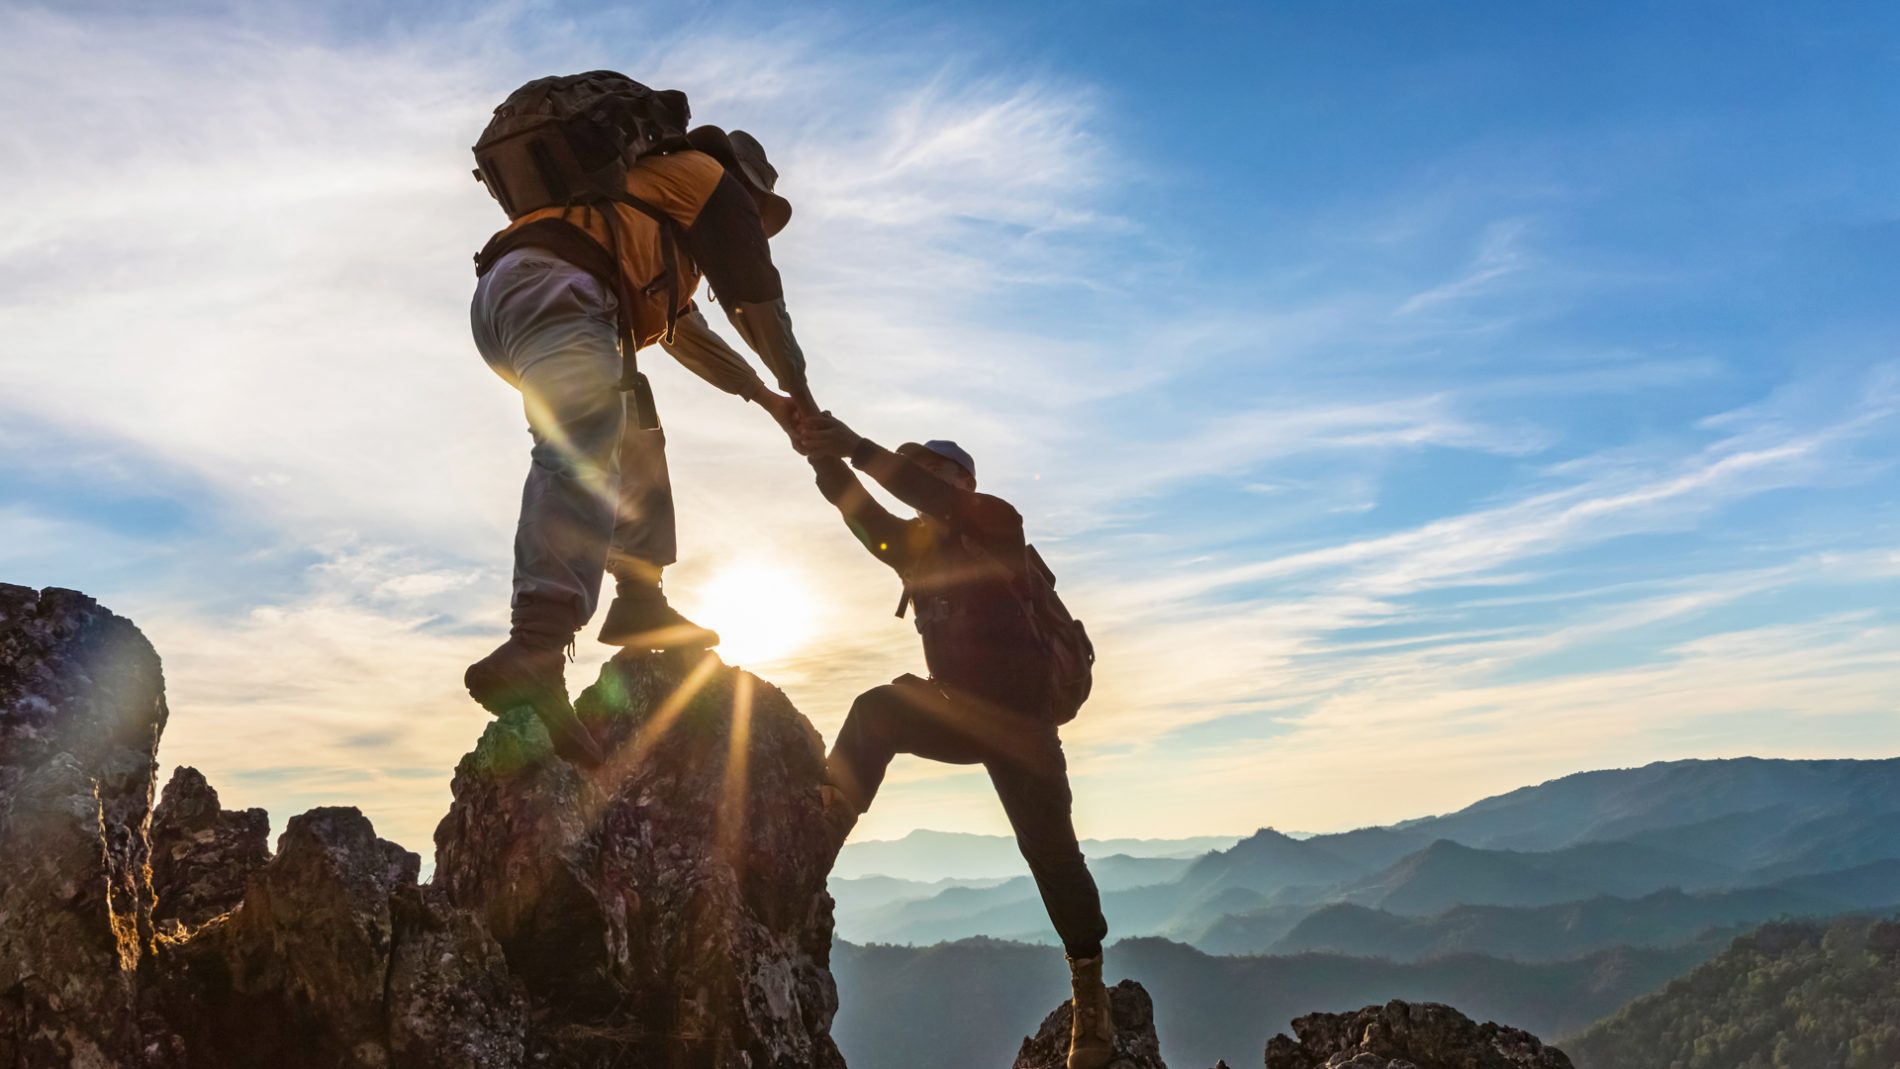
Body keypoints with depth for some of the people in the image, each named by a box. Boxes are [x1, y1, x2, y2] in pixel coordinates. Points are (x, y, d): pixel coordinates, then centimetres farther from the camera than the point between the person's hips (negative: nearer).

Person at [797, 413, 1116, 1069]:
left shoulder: (996, 522, -7)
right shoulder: (913, 544, 9)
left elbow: (934, 496, -27)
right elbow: (861, 512, -10)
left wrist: (857, 447, -36)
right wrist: (826, 461, -30)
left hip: (1018, 716, -5)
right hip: (958, 712, 5)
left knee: (1049, 849, -7)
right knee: (876, 713, -21)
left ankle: (1090, 993, 5)